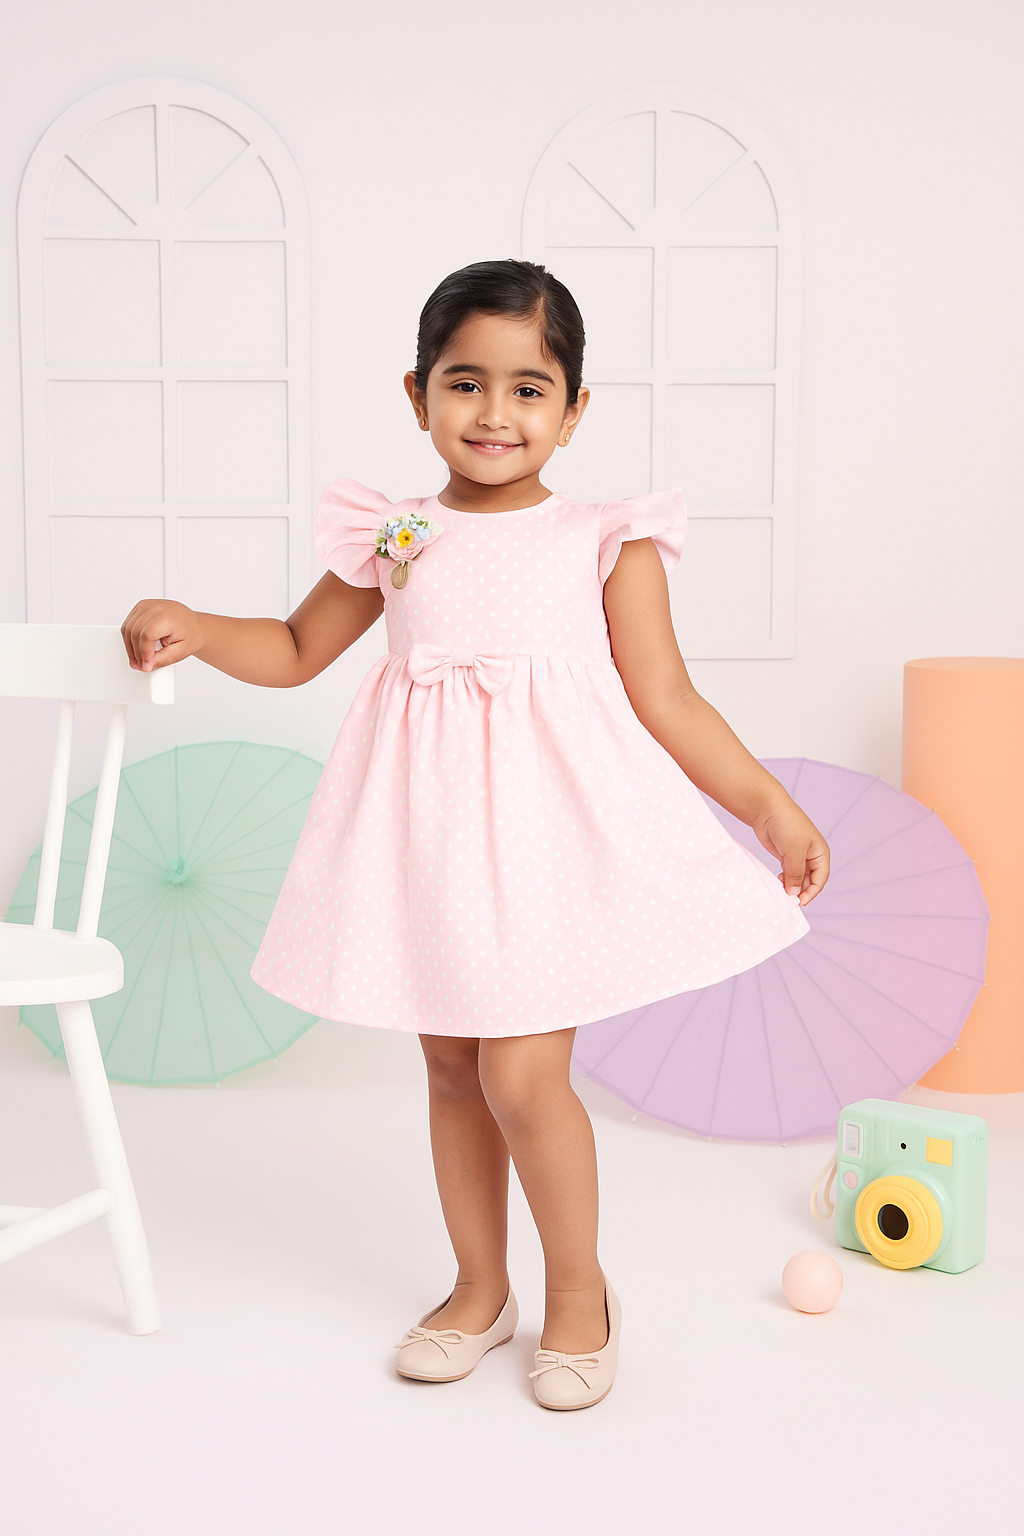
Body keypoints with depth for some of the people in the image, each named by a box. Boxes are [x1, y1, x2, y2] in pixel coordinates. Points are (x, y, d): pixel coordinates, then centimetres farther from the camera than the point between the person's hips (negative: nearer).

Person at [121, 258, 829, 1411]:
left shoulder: (606, 543, 0)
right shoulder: (389, 538, 6)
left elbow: (666, 701, 1)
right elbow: (294, 651, 18)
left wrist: (772, 808, -3)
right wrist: (190, 627, 3)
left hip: (555, 829, -3)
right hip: (430, 835, 4)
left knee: (522, 1074, -8)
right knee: (452, 1066, 13)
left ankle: (579, 1291, 19)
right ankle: (479, 1289, 33)